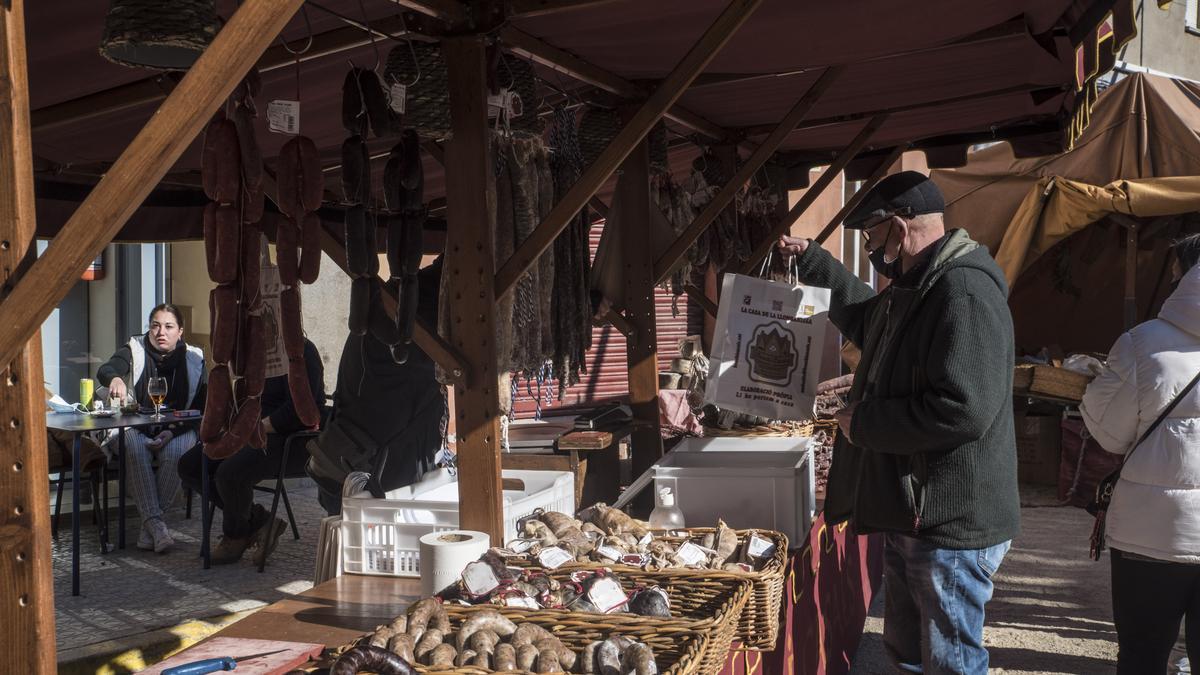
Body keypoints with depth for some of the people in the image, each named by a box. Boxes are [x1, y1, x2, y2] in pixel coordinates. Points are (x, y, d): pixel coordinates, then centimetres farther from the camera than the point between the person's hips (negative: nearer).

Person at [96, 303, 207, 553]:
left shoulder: (194, 359, 2)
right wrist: (115, 379, -46)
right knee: (136, 451, -33)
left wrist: (172, 432, -17)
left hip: (176, 429, 0)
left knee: (175, 454, -33)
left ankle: (149, 524, -24)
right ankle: (155, 523, -35)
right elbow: (104, 370, -20)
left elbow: (199, 409, -1)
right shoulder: (135, 350, 1)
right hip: (136, 427, 0)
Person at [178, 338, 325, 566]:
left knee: (230, 473, -32)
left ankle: (235, 536, 0)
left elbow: (298, 409, -21)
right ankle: (259, 521, -1)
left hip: (289, 438, -10)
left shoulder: (300, 351, -13)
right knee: (189, 466, -2)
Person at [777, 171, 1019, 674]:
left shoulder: (964, 293, -23)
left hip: (952, 523, -10)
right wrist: (811, 260, 30)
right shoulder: (911, 288, 11)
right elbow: (865, 317, 34)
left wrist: (863, 423, -21)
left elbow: (963, 409, -33)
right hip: (910, 514, 10)